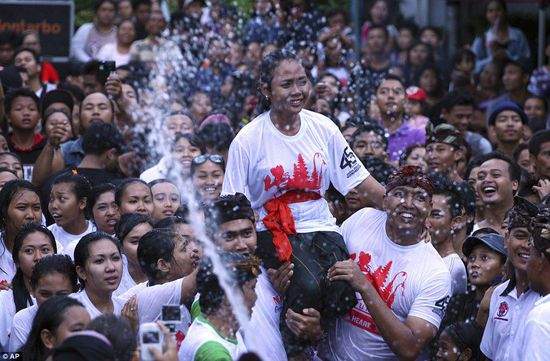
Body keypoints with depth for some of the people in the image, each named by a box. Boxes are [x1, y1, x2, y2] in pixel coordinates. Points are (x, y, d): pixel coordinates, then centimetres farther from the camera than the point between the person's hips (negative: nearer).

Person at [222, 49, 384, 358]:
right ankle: (293, 351, -7)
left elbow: (361, 181, 9)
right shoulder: (248, 140, -4)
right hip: (275, 231, -3)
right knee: (308, 286, -33)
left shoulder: (322, 127, 6)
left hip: (321, 227, 3)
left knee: (340, 297, -25)